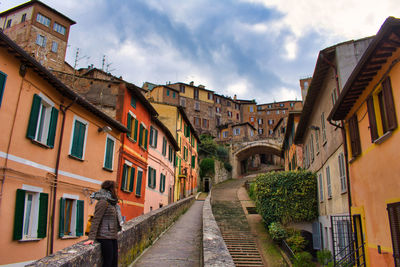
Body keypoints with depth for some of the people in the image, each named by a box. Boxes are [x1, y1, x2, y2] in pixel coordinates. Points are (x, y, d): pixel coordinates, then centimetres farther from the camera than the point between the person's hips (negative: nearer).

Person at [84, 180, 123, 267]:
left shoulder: (112, 202, 14)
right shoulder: (103, 202, -12)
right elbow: (96, 220, -16)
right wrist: (91, 238, -20)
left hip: (113, 237, 8)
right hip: (105, 237, -8)